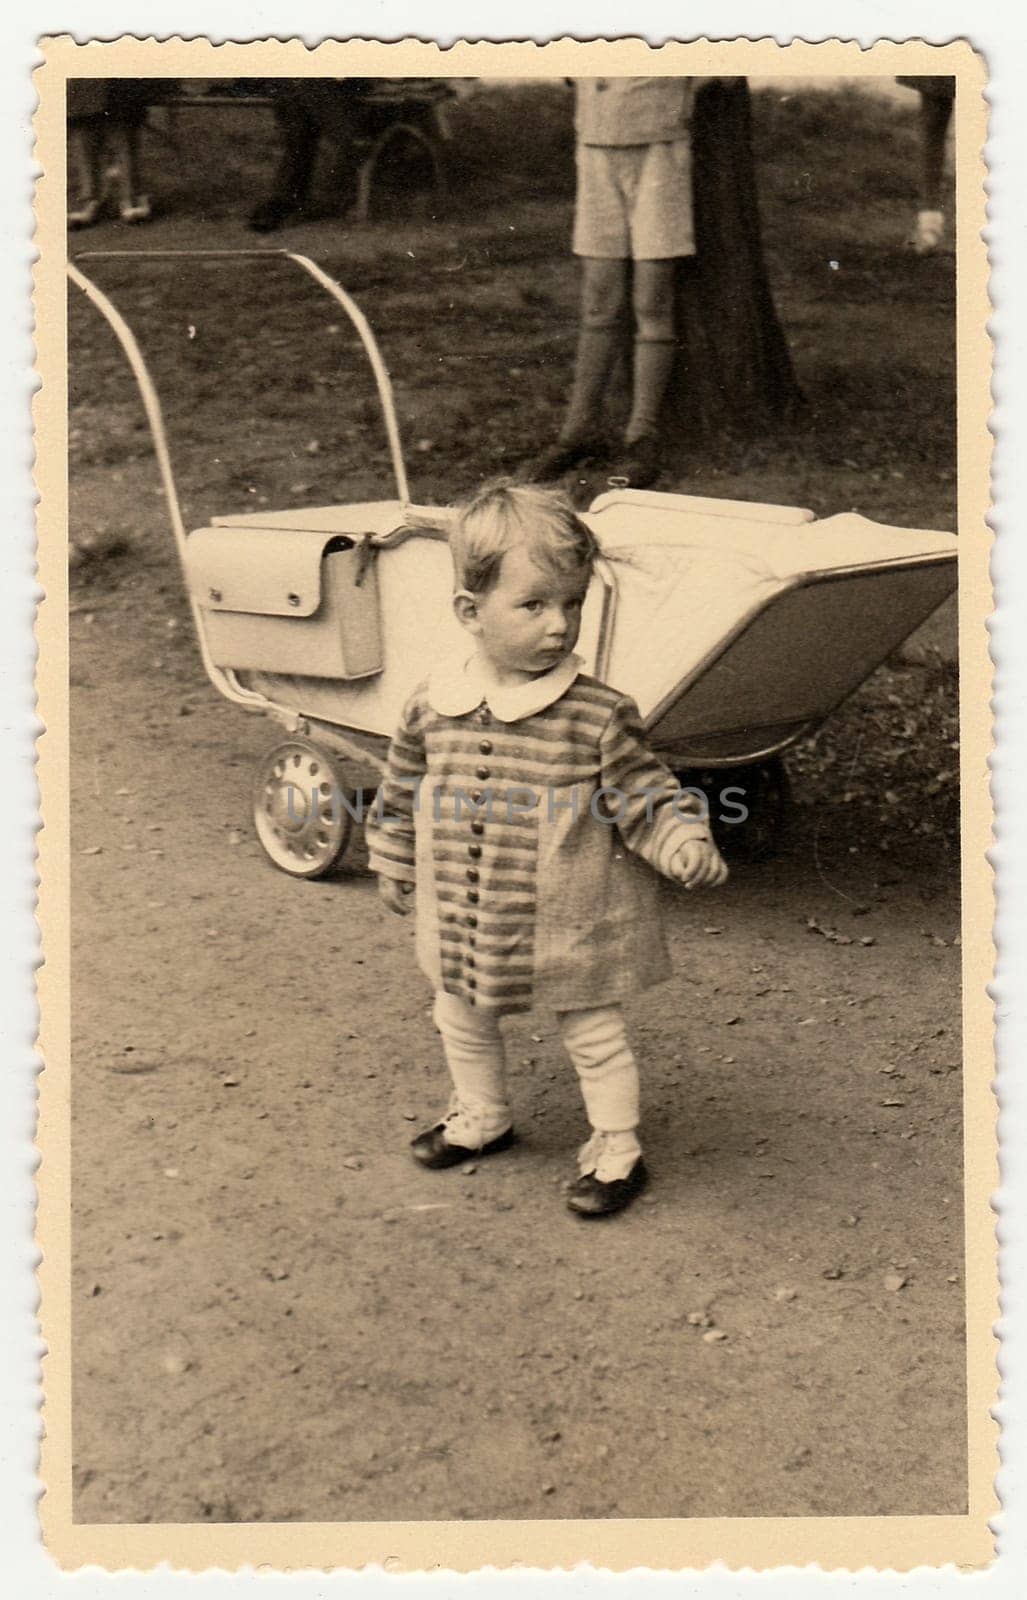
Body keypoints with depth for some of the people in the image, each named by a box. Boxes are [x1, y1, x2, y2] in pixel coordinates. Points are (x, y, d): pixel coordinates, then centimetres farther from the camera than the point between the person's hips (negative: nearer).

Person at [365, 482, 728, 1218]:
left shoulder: (598, 714, -19)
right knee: (461, 1020, 24)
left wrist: (685, 845, -30)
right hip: (464, 917, 4)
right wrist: (395, 869, 14)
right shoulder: (435, 703, -8)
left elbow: (646, 794, -13)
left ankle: (617, 1149, 30)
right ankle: (482, 1117, 49)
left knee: (594, 1034, 10)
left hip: (567, 920, -4)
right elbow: (403, 791, 6)